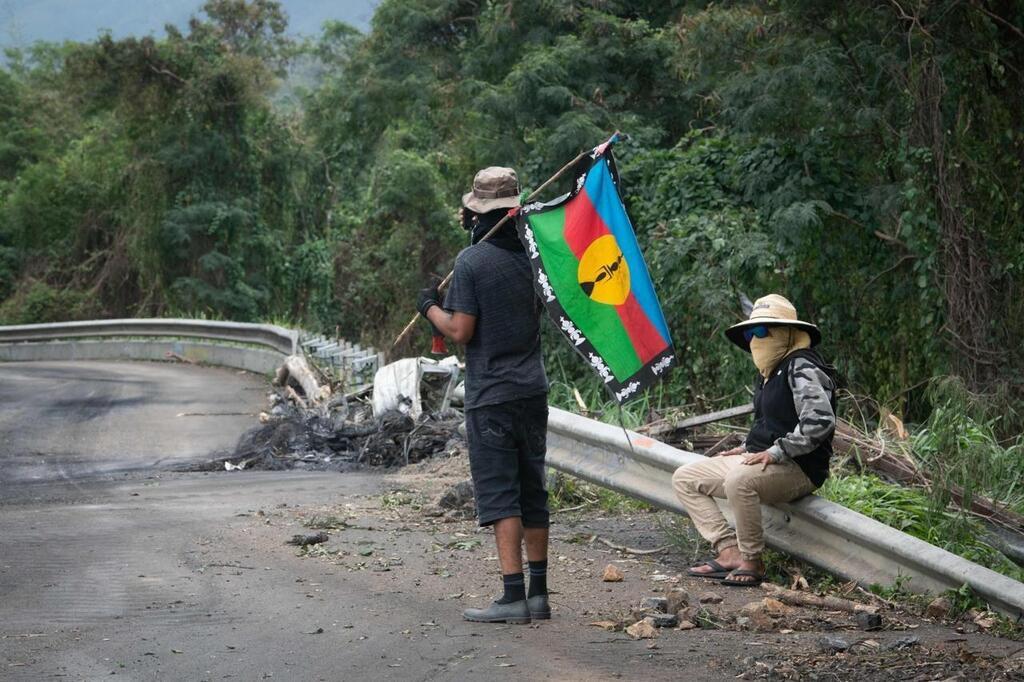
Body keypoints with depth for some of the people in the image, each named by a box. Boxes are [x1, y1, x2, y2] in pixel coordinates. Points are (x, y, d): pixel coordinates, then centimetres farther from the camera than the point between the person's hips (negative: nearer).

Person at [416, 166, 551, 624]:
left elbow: (460, 331, -14)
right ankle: (539, 593, 16)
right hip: (533, 391, 6)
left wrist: (430, 307, 6)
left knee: (498, 495, -4)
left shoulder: (471, 261, -12)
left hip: (490, 397, -6)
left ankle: (514, 596, -7)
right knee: (533, 493, 11)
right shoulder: (530, 253, 6)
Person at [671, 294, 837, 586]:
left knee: (738, 481, -39)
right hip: (761, 459, 11)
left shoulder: (801, 368, -14)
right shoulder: (769, 372, 17)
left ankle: (752, 562, -21)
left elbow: (820, 420, -27)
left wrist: (776, 452, -25)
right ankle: (730, 551, -7)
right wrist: (749, 447, 15)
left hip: (799, 469, -10)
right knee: (684, 478, 6)